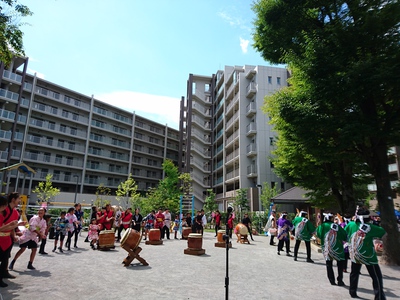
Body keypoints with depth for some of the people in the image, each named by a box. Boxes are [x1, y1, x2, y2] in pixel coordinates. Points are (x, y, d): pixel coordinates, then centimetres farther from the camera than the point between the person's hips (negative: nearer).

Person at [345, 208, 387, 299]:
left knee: (354, 273, 19)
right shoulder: (370, 227, -14)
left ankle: (352, 292, 27)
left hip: (354, 255, 4)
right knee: (376, 276, 7)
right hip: (368, 255, -4)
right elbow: (384, 233, -2)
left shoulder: (351, 225, -6)